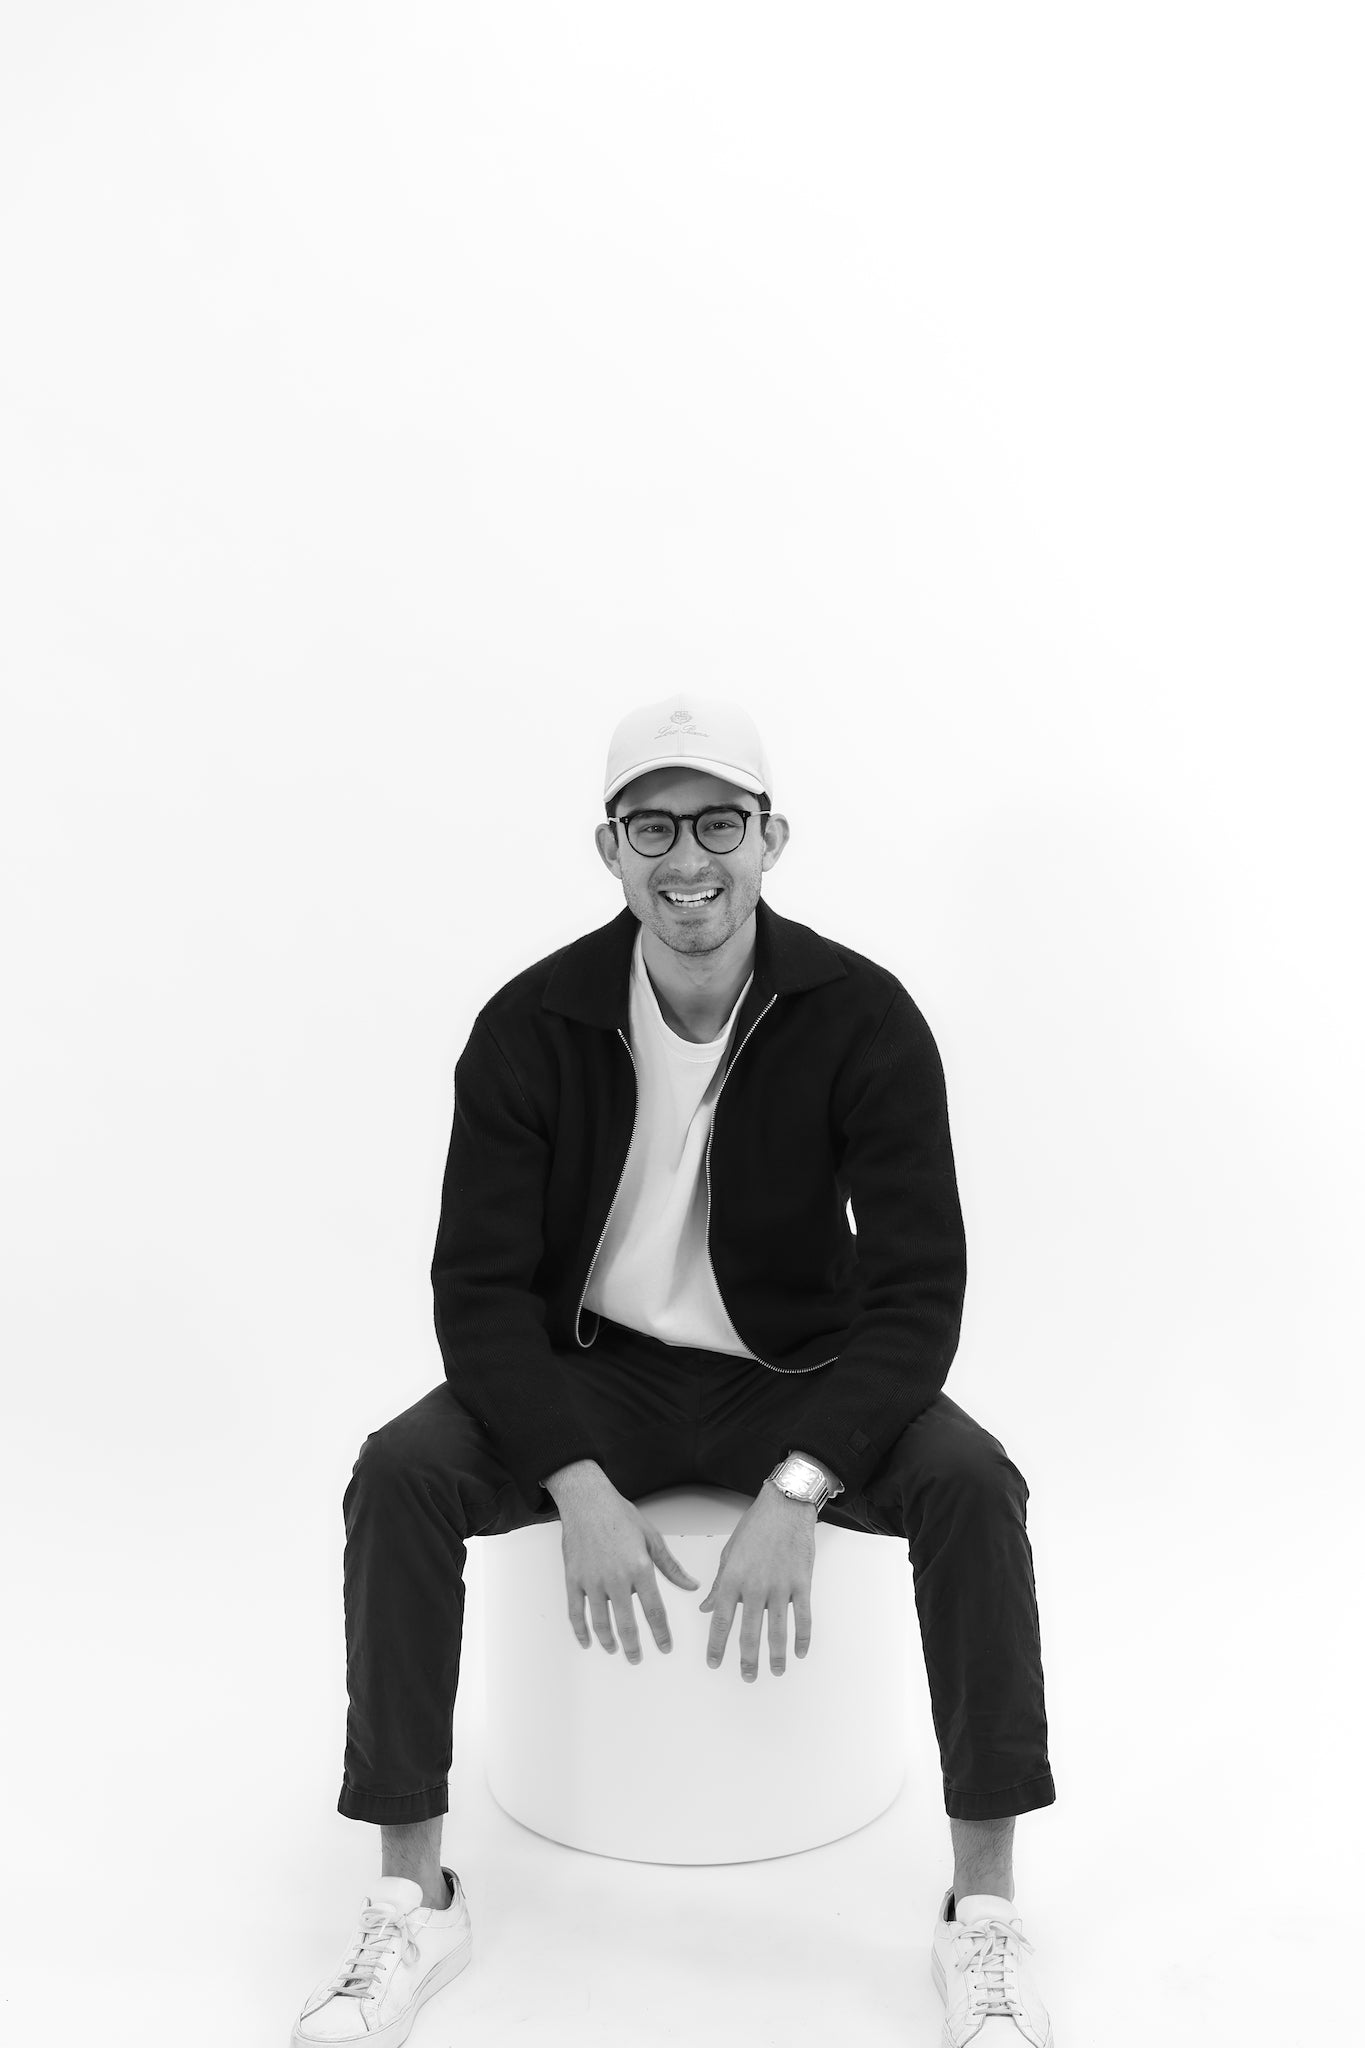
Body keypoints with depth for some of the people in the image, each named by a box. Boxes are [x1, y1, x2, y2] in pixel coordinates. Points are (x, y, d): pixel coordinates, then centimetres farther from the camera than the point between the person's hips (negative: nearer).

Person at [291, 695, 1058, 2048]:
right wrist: (578, 1485, -26)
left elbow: (919, 1288, -16)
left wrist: (796, 1493, -29)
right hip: (590, 1374, 1)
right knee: (399, 1477, -25)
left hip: (797, 1377, 0)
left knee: (972, 1483, -28)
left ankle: (984, 1914, -12)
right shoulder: (532, 1025, -12)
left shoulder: (861, 1019, -15)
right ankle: (411, 1901, -10)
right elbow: (480, 1281, -12)